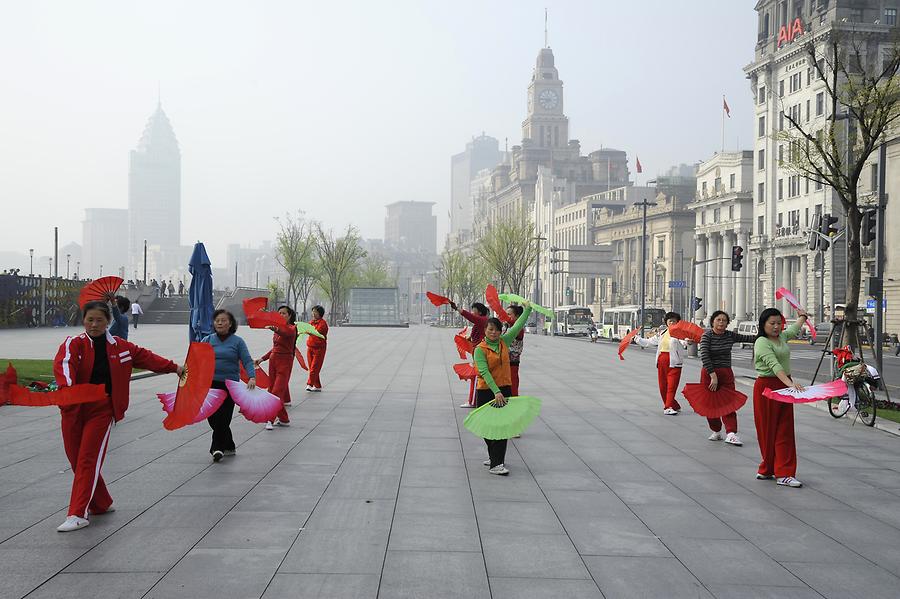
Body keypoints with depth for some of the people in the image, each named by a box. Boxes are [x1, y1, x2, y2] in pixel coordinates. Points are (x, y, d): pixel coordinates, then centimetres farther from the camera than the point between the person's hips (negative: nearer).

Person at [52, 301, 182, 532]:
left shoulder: (120, 347, 6)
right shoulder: (74, 344, -4)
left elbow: (145, 357, 17)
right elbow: (64, 363, -23)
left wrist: (174, 367, 17)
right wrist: (66, 385, -43)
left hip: (102, 410, -1)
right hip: (73, 410, 1)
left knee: (88, 460, -9)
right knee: (76, 460, 8)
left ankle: (79, 514, -8)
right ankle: (102, 504, 26)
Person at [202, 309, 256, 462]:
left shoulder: (237, 342, 2)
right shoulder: (207, 340, 9)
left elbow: (247, 361, -3)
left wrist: (252, 377, -19)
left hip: (230, 385, -3)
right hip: (210, 384, 3)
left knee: (222, 418, -7)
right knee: (212, 418, 4)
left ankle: (217, 448, 2)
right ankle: (228, 447, 21)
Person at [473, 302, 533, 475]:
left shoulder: (504, 342, 5)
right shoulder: (480, 349, -9)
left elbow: (518, 326, 16)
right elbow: (485, 372, -19)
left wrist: (527, 309, 19)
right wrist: (496, 392, -29)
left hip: (504, 389, 3)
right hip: (486, 392, -3)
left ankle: (497, 463, -3)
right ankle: (494, 457, 19)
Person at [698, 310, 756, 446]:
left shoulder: (730, 335, 4)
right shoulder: (707, 336, -8)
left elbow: (746, 338, 19)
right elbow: (704, 356, -17)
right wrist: (713, 375, -22)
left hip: (726, 373, 2)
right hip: (709, 373, -2)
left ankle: (731, 433, -18)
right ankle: (716, 431, 22)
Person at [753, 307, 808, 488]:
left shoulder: (782, 337, 11)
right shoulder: (762, 342, -15)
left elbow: (794, 329, 36)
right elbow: (774, 365, -29)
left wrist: (802, 317, 52)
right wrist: (790, 383, -41)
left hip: (784, 385, 7)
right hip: (767, 386, -7)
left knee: (785, 431, 1)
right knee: (768, 430, 0)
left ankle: (783, 473, 0)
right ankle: (767, 469, 12)